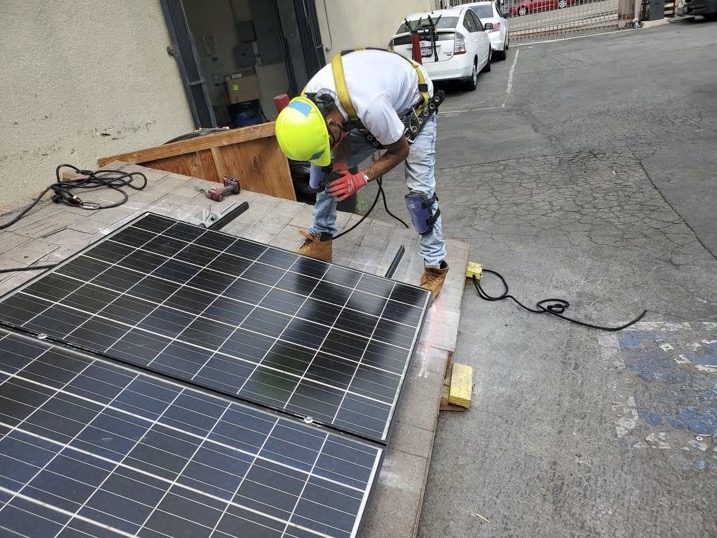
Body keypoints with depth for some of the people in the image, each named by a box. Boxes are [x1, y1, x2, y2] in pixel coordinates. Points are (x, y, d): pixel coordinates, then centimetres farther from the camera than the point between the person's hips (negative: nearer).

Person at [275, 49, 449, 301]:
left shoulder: (370, 106, -45)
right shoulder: (311, 99, -25)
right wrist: (341, 163, -21)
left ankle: (435, 266, 0)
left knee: (420, 189, -15)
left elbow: (400, 150, -25)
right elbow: (340, 134, -3)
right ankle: (320, 240, 14)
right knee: (325, 170, -1)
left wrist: (361, 178, -31)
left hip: (412, 106, -6)